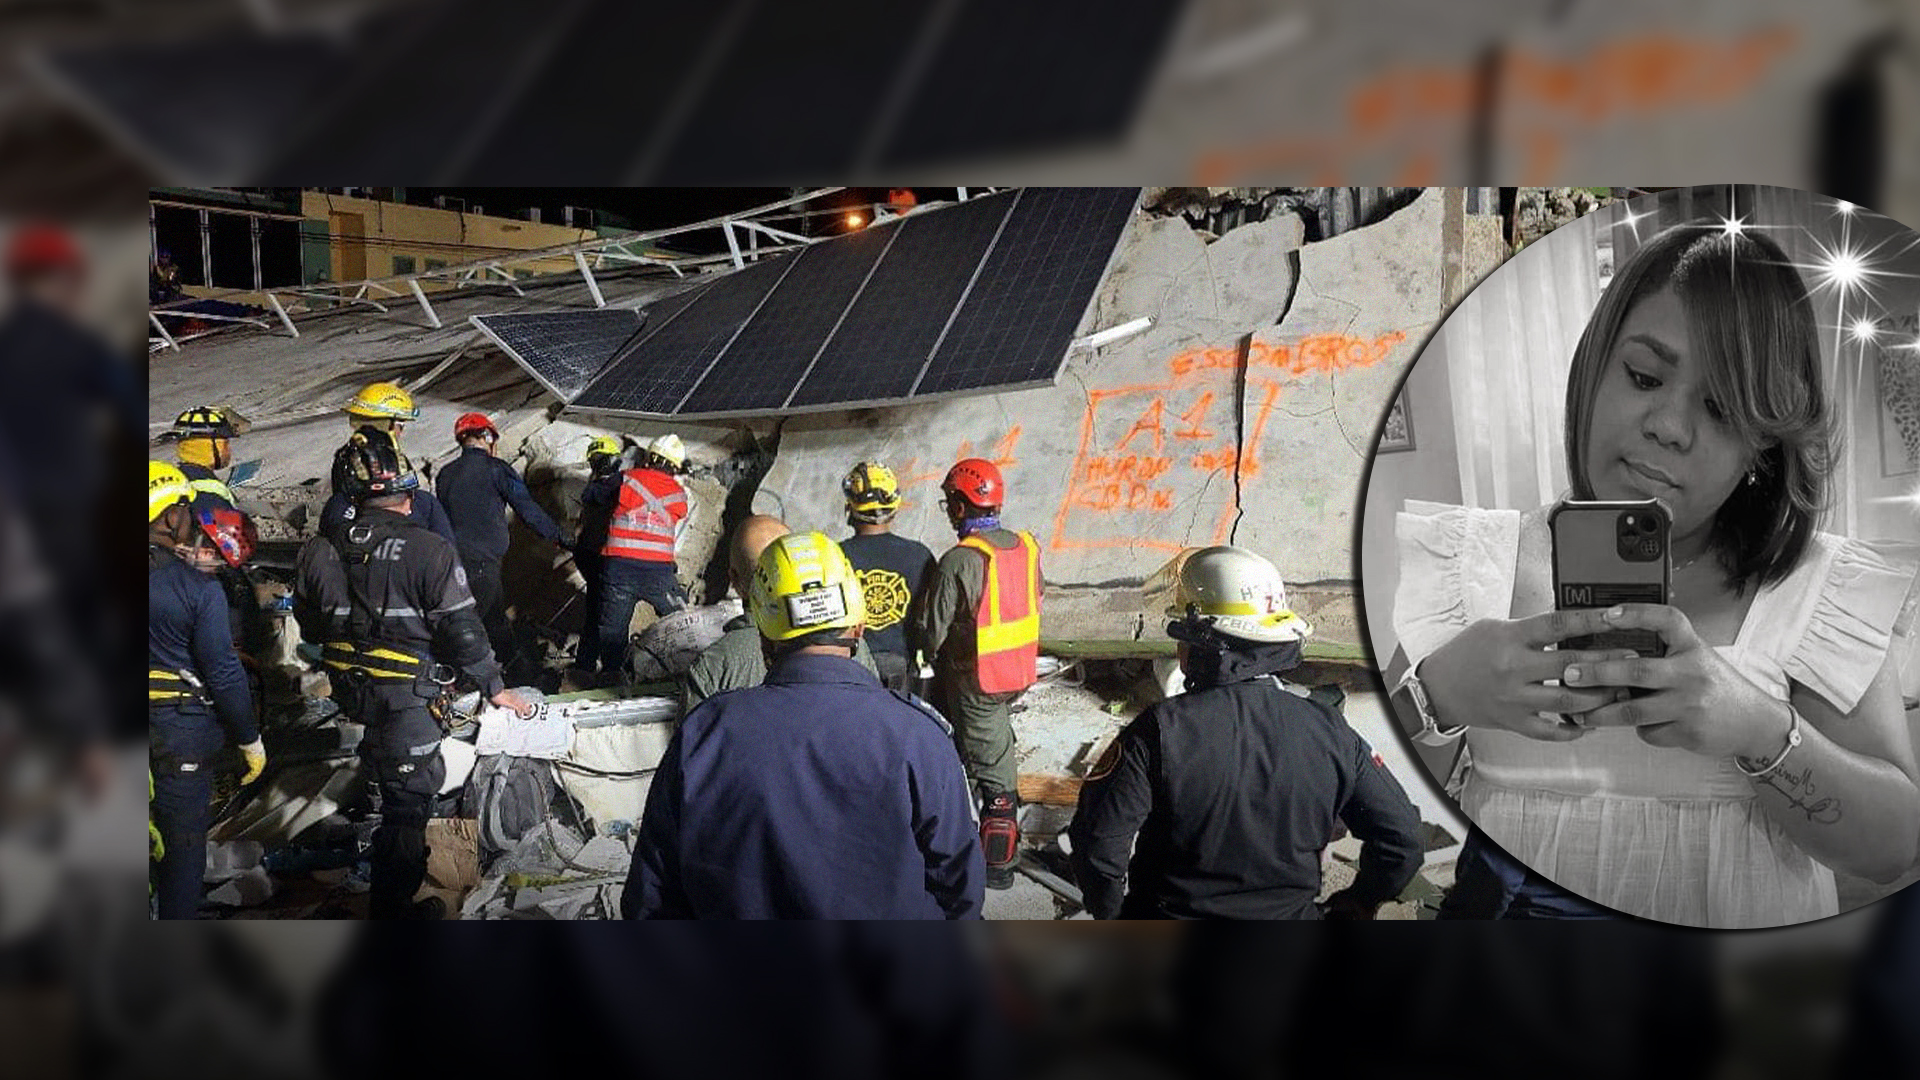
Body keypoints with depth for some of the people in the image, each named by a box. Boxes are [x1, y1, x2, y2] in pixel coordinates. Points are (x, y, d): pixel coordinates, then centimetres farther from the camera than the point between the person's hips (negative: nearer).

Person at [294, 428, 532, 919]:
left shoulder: (319, 552, -6)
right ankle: (393, 905, 18)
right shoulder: (429, 551, -21)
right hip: (408, 696, -5)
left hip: (349, 690, 5)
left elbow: (310, 626, 7)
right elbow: (462, 630, -16)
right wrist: (494, 687, -3)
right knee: (407, 800, 8)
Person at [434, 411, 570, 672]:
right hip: (483, 562, -7)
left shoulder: (445, 474, 14)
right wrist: (559, 538, 4)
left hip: (453, 560, 7)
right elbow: (528, 510, -4)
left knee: (496, 619, 18)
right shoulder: (495, 469, -5)